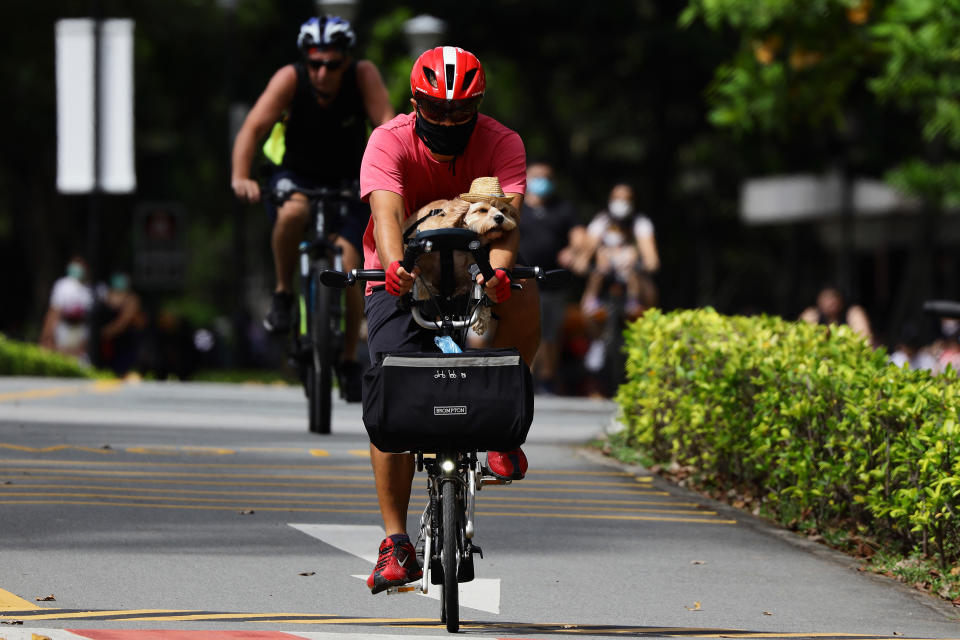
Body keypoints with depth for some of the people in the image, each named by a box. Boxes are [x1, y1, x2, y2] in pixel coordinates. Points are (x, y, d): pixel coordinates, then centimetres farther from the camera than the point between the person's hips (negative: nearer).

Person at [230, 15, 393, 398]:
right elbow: (253, 127, -27)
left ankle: (349, 360, 3)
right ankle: (283, 294, -13)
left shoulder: (364, 76, -18)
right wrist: (241, 176, -43)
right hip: (297, 178, 0)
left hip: (348, 184, 1)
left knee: (345, 270, -18)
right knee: (292, 212, -38)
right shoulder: (290, 79, -19)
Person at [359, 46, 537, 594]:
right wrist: (394, 268, -58)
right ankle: (397, 545, -6)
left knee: (523, 298, -34)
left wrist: (498, 271, -55)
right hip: (403, 276, -1)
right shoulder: (390, 142, -20)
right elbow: (387, 212, -37)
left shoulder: (502, 144, -18)